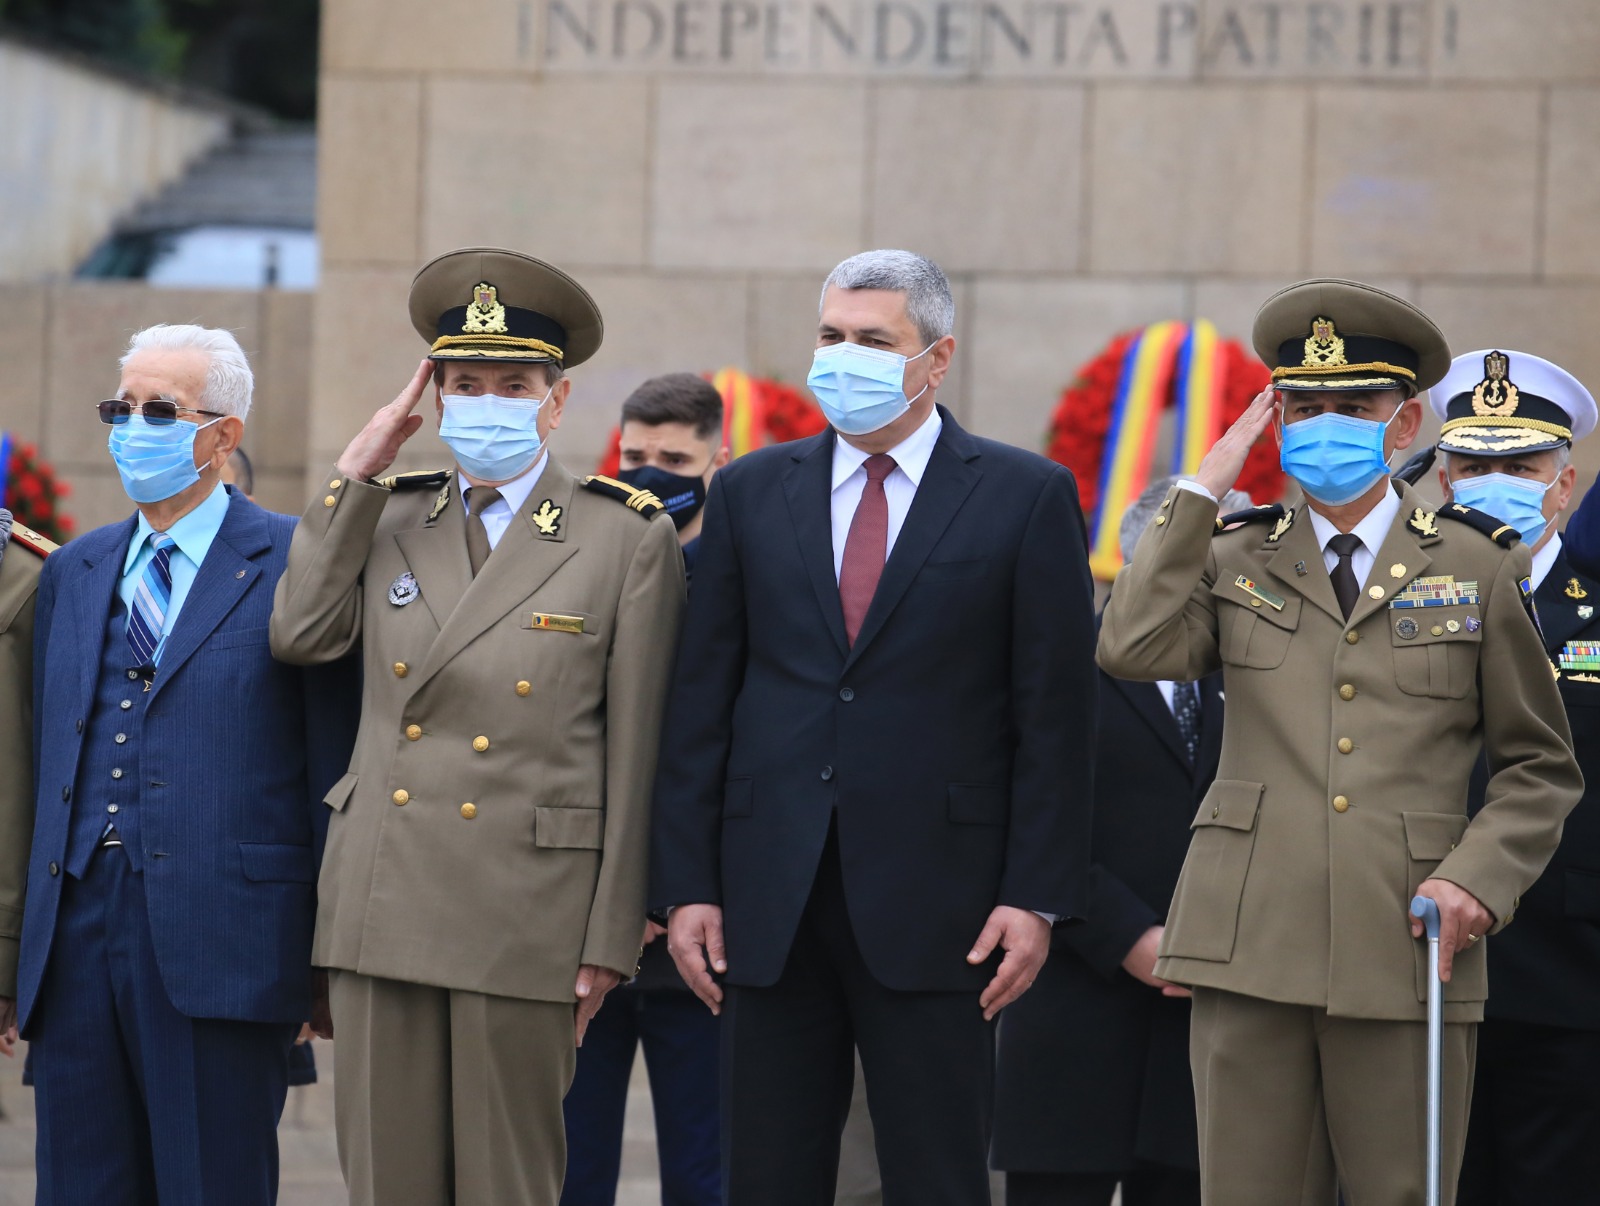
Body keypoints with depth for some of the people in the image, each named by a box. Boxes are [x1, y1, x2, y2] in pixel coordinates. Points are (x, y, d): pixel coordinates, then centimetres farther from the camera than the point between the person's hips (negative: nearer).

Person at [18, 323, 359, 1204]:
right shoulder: (72, 573, 18)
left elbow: (337, 764, -3)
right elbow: (45, 760, 18)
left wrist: (334, 959, -7)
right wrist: (21, 949, 12)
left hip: (218, 950, -5)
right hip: (75, 934, 5)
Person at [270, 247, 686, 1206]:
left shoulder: (629, 538, 0)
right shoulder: (392, 520, 13)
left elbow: (637, 755, -2)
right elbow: (302, 635, -1)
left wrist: (611, 940, -5)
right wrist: (356, 472, 2)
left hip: (528, 911, -4)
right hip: (381, 904, 4)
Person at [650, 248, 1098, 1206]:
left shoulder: (1027, 497, 2)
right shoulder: (752, 493, 10)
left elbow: (1056, 714, -1)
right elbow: (701, 703, 9)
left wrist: (1037, 897, -7)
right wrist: (687, 884, 3)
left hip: (933, 908, -3)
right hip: (772, 901, 3)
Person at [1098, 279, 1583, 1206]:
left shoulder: (1477, 568, 9)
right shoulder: (1234, 559, 14)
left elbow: (1543, 768, 11)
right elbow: (1133, 649, -6)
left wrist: (1480, 879, -6)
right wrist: (1205, 487, -1)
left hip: (1407, 954, -1)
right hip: (1250, 948, 1)